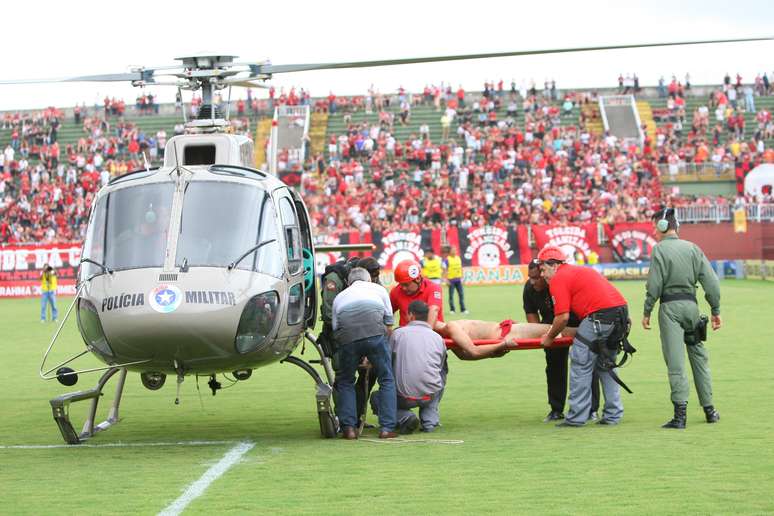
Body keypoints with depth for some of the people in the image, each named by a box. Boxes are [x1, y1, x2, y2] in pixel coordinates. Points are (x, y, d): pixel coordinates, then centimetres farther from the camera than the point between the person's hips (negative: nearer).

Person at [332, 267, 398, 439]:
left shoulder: (339, 297, 33)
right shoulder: (378, 289, 31)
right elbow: (388, 323, 27)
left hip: (347, 336, 1)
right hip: (375, 332, -1)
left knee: (345, 382, 19)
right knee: (387, 380, 12)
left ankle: (348, 427, 9)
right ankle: (387, 428, 4)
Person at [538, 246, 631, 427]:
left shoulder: (559, 279, -1)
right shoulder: (580, 270, 27)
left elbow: (563, 317, -8)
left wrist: (549, 338, 7)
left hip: (599, 317, -9)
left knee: (580, 364, 0)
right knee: (606, 365, 20)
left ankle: (577, 417, 0)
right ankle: (613, 415, 20)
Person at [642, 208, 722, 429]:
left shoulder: (660, 250, -4)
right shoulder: (692, 248, 9)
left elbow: (654, 286, -10)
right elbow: (711, 281, 5)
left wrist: (646, 312, -1)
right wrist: (716, 310, 10)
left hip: (670, 307, -4)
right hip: (691, 305, 4)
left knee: (675, 361, -6)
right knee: (699, 357, 14)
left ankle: (680, 413, -12)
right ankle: (709, 409, 17)